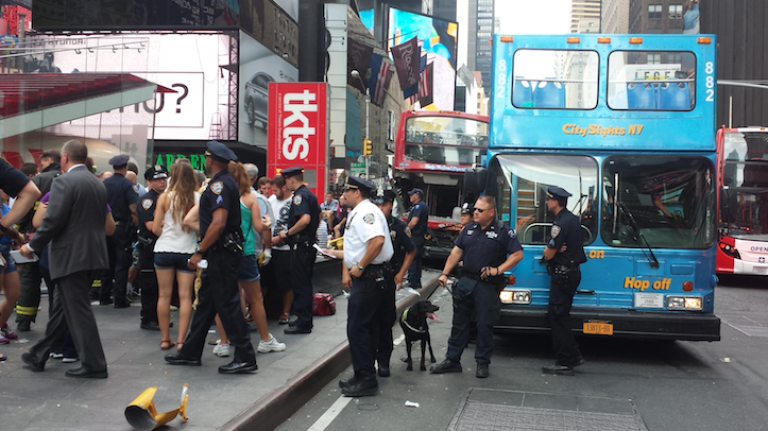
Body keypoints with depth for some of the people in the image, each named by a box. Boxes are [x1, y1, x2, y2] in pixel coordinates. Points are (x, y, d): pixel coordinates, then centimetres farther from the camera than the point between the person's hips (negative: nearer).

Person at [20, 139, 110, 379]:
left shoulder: (64, 182, -13)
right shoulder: (98, 183, 11)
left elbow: (53, 221, -18)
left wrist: (32, 246, -3)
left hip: (71, 256, -8)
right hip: (93, 254, 8)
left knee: (78, 310, -1)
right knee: (62, 306, 17)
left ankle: (94, 365, 3)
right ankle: (39, 356, 30)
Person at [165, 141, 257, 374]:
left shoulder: (219, 184, -16)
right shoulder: (226, 181, 16)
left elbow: (218, 223, -26)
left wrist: (199, 251, -20)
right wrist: (204, 250, 21)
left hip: (221, 252, -10)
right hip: (220, 252, 10)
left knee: (227, 304, -6)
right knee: (206, 301, 16)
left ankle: (245, 358, -1)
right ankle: (190, 352, 26)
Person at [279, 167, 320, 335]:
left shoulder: (299, 195, -15)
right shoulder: (310, 194, 15)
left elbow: (305, 219, -28)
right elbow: (319, 216, 24)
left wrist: (288, 233, -19)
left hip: (300, 245, -10)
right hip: (309, 243, 10)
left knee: (300, 285, -5)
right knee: (305, 283, 15)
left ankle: (303, 323, -2)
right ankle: (305, 319, 23)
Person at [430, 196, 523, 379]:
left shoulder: (503, 231, -6)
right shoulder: (469, 229, 10)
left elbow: (518, 254, -8)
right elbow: (456, 251, 12)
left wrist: (498, 270, -15)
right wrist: (445, 273, 5)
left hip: (487, 286, -5)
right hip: (465, 281, 5)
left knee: (485, 326, 3)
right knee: (459, 323, 10)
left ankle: (482, 363, 17)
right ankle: (452, 360, 19)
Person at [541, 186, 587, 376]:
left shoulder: (561, 223, -19)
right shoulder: (573, 218, 12)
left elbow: (549, 254, -19)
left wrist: (550, 250, 2)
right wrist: (557, 249, -3)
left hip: (562, 274, -10)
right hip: (572, 272, 10)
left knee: (558, 317, -4)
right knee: (559, 315, 17)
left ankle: (565, 363, 0)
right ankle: (573, 355, 21)